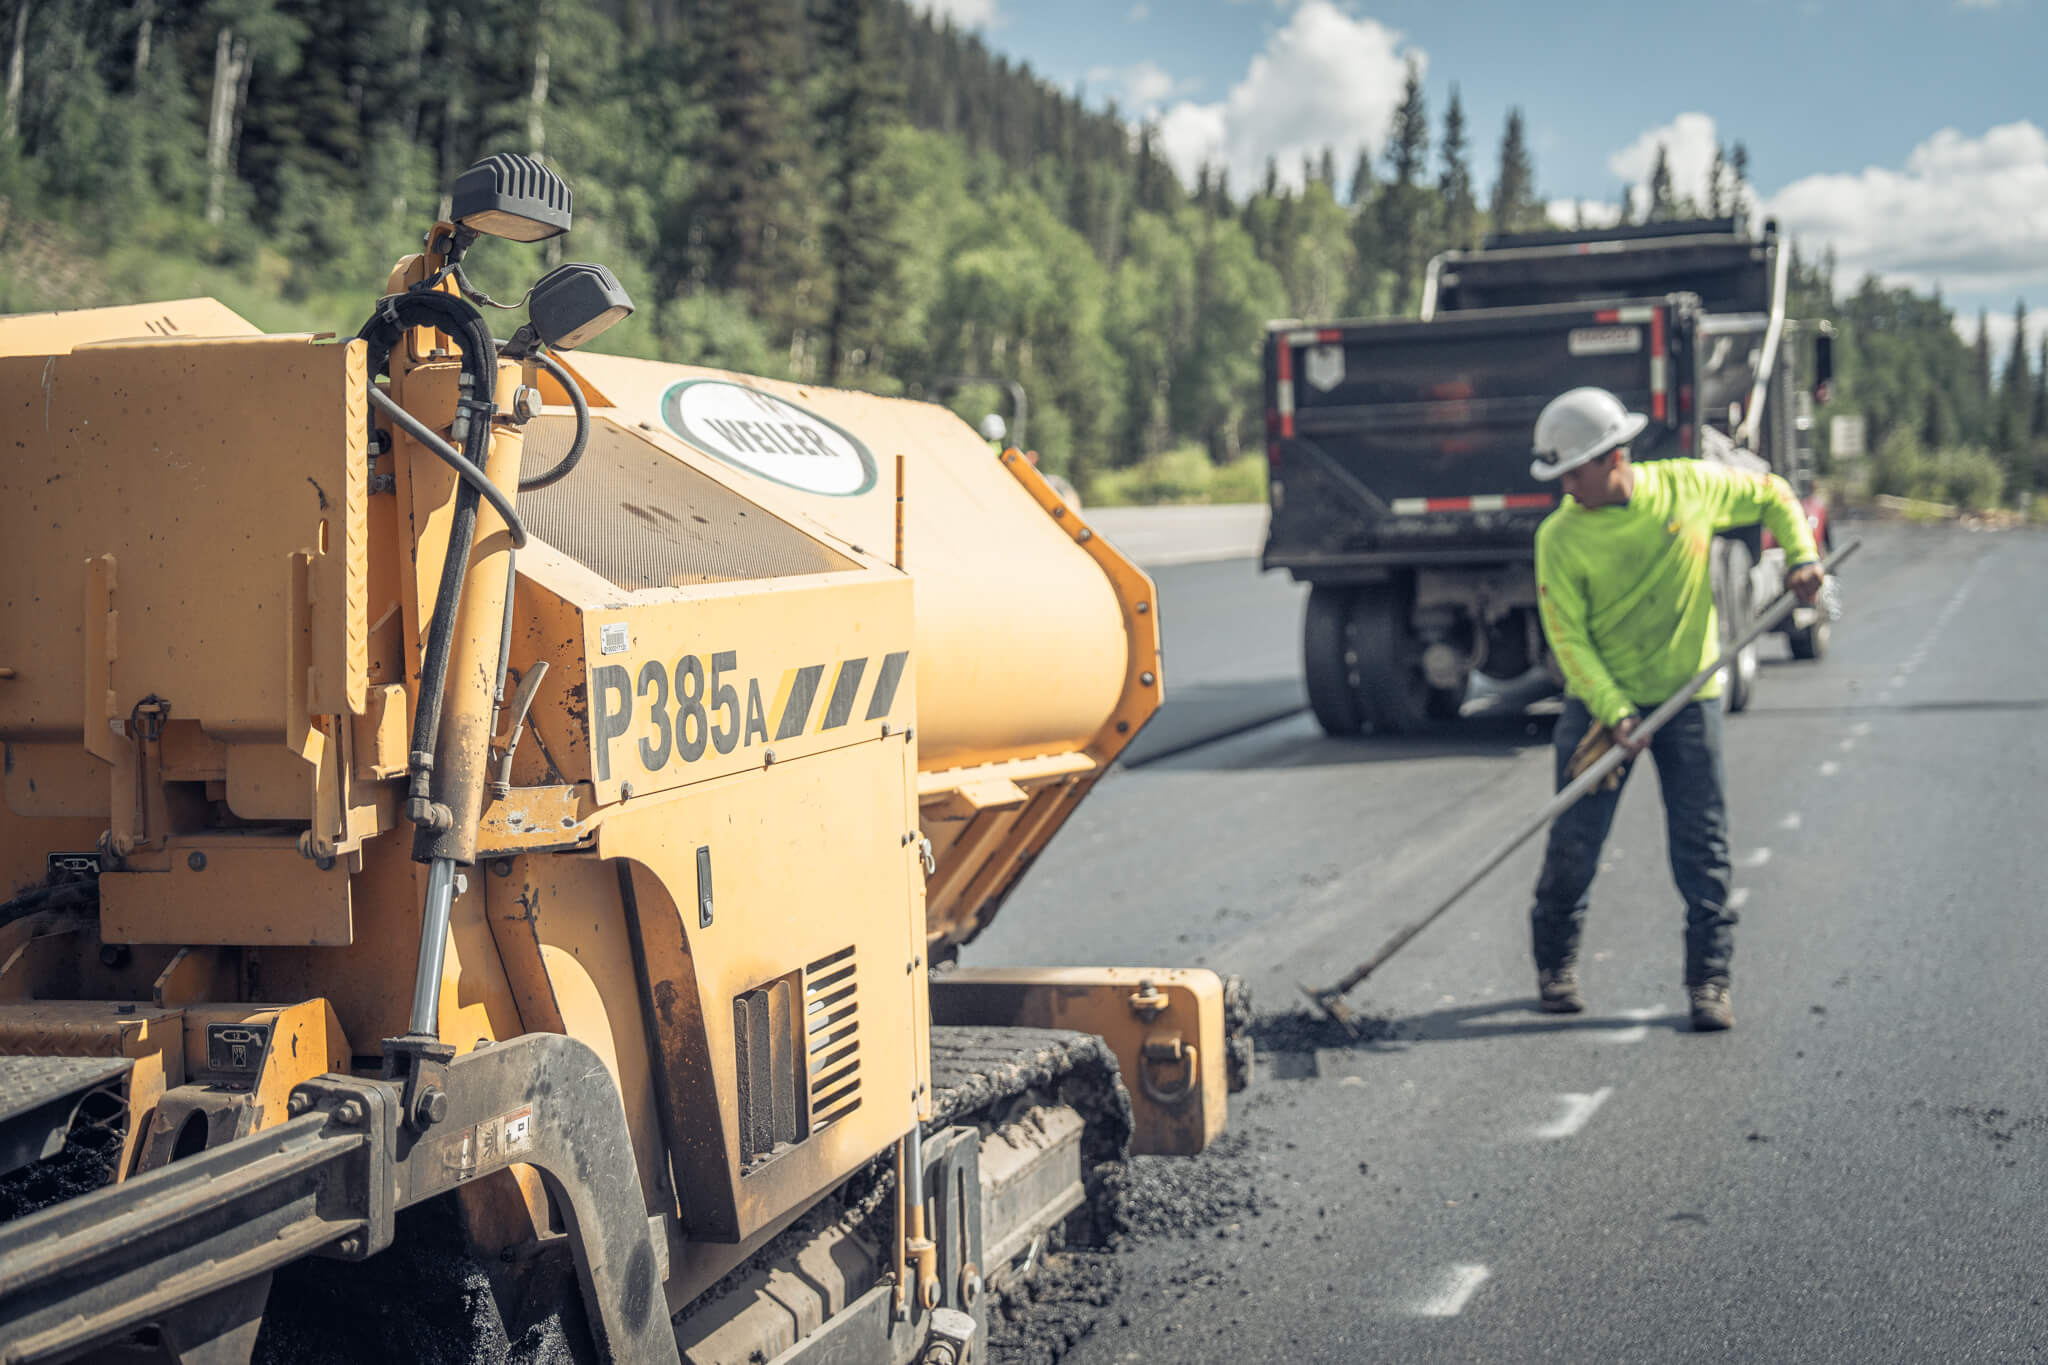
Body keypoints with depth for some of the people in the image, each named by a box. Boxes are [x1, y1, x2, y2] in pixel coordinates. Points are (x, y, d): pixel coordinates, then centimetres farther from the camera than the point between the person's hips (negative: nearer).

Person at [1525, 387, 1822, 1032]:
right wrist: (1613, 710, -22)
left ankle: (1709, 981, 8)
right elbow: (1567, 637, -11)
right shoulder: (1560, 537, -10)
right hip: (1601, 701, -1)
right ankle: (1555, 966, 20)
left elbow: (1770, 495, 12)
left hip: (1689, 697, 1)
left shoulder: (1689, 486, -6)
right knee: (1574, 840, -1)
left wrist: (1801, 555, -3)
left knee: (1702, 845, -1)